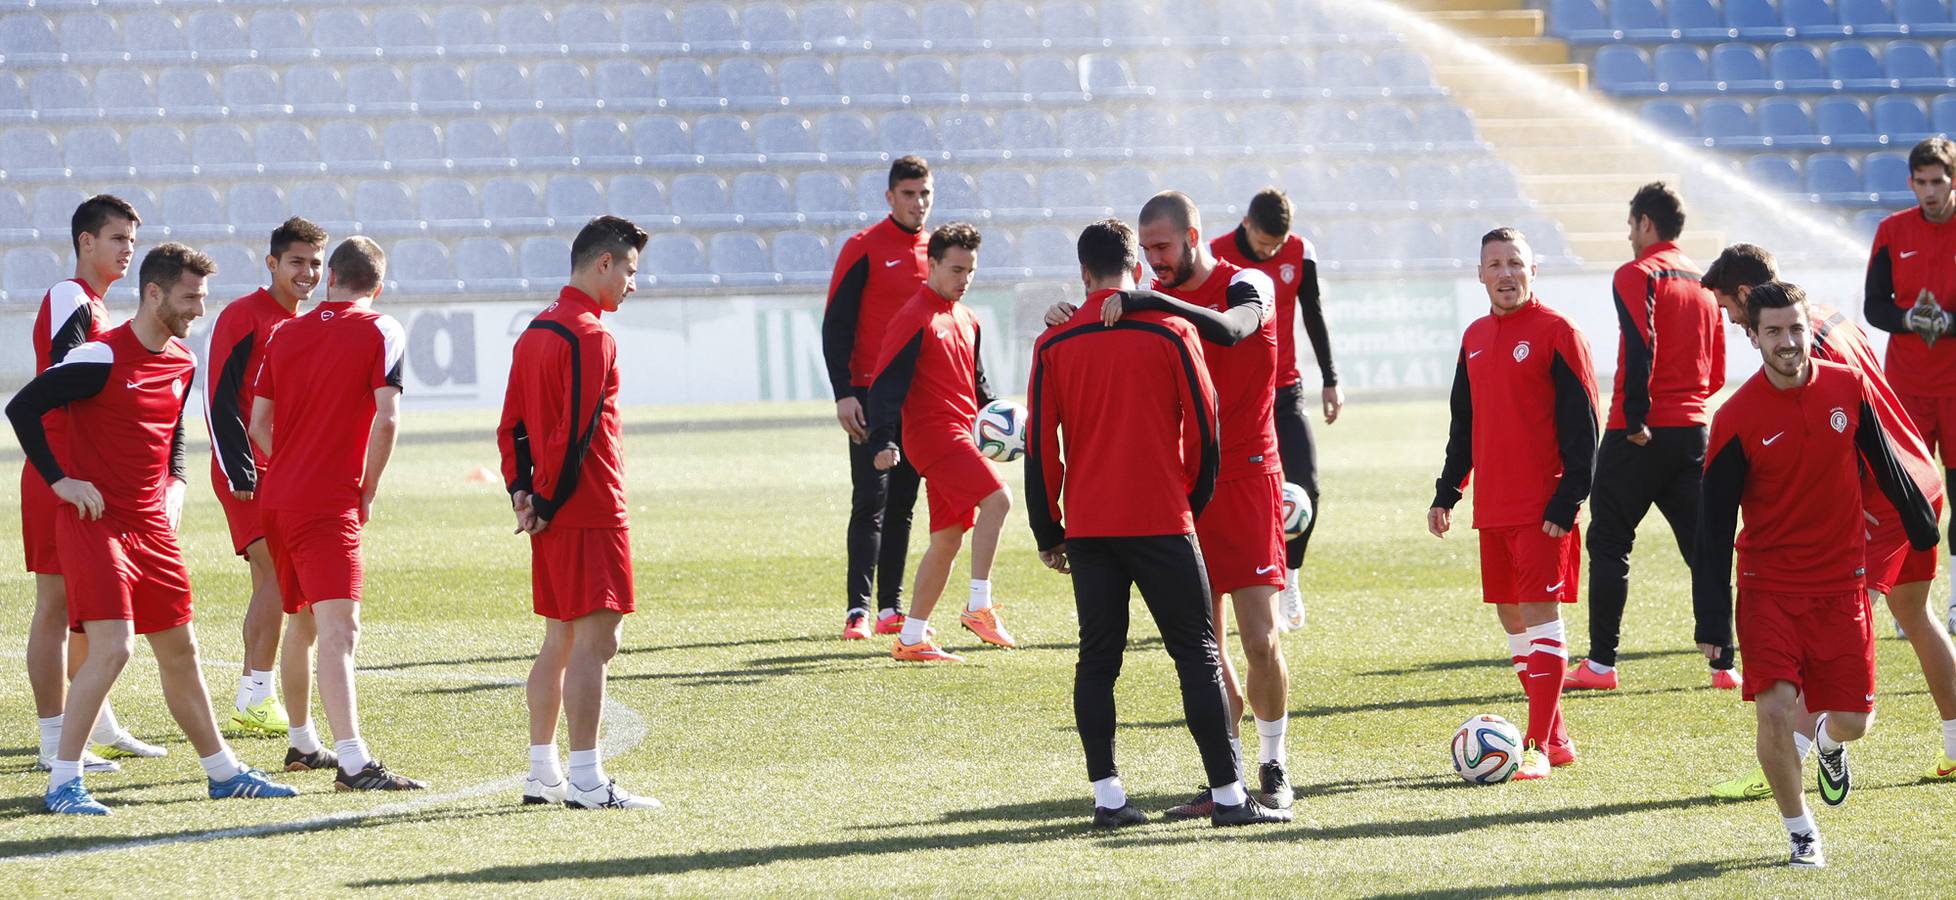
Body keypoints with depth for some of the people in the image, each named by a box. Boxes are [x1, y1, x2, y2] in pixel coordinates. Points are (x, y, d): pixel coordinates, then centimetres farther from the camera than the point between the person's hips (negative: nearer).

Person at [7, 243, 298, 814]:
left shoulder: (183, 362, 9)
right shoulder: (102, 357, -16)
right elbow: (22, 408, -15)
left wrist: (174, 484, 12)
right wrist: (59, 480, -14)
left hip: (151, 526, 7)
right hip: (95, 524, -7)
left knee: (180, 651, 13)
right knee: (112, 648, -16)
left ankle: (222, 771, 22)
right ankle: (63, 783, -10)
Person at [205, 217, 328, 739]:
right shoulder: (242, 317, -8)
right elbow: (219, 399, -13)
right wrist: (239, 471, -18)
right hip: (249, 474, -8)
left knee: (269, 584, 8)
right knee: (279, 574, -16)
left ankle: (250, 702, 12)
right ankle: (257, 699, -14)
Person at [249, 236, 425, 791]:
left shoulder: (286, 334, 12)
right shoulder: (380, 333, -4)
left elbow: (258, 423, 14)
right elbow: (386, 419, -14)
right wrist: (368, 491, -2)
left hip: (277, 497, 7)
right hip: (330, 505, -7)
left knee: (301, 622, 22)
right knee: (338, 630, -16)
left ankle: (302, 741, 34)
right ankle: (353, 763, -26)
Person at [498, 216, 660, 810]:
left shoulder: (537, 331, 16)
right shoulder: (591, 336, -14)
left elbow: (512, 424, 16)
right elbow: (575, 431, -19)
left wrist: (522, 492, 7)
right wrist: (545, 501, -11)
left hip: (552, 515, 10)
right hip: (592, 512, -10)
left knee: (561, 638, 15)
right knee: (596, 638, -9)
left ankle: (542, 773, 18)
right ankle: (586, 781, -11)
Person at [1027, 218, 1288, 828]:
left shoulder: (1054, 345, 2)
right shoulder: (1170, 333, -4)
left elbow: (1039, 447, 3)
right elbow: (1205, 428, -1)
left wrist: (1048, 532, 11)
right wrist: (1193, 503, 14)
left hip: (1087, 526, 2)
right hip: (1161, 523, -2)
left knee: (1097, 658, 8)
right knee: (1198, 656, 1)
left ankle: (1107, 797, 4)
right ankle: (1228, 795, -2)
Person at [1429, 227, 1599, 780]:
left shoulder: (1556, 333, -7)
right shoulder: (1475, 338, 14)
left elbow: (1580, 425, -10)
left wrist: (1567, 501, -15)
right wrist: (1447, 493, 19)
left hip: (1543, 509, -7)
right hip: (1492, 507, 7)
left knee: (1539, 612, -9)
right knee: (1511, 616, 10)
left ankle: (1540, 747, -9)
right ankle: (1554, 736, 20)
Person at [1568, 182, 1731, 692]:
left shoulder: (1636, 275, -7)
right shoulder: (1703, 282, 15)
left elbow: (1642, 348, -21)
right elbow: (1716, 372, 17)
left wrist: (1635, 416, -18)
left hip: (1642, 434, -6)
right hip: (1694, 428, 6)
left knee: (1609, 544, 2)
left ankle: (1600, 664, 0)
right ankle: (1723, 664, 3)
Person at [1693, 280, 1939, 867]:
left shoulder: (1847, 388, -3)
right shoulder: (1736, 419, -13)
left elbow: (1887, 466, 14)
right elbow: (1714, 527, -10)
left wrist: (1922, 528, 25)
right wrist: (1711, 621, -13)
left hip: (1841, 581, 3)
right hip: (1767, 587, -3)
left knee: (1853, 719, 2)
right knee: (1775, 708, -16)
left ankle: (1830, 742, 41)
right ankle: (1800, 833, 4)